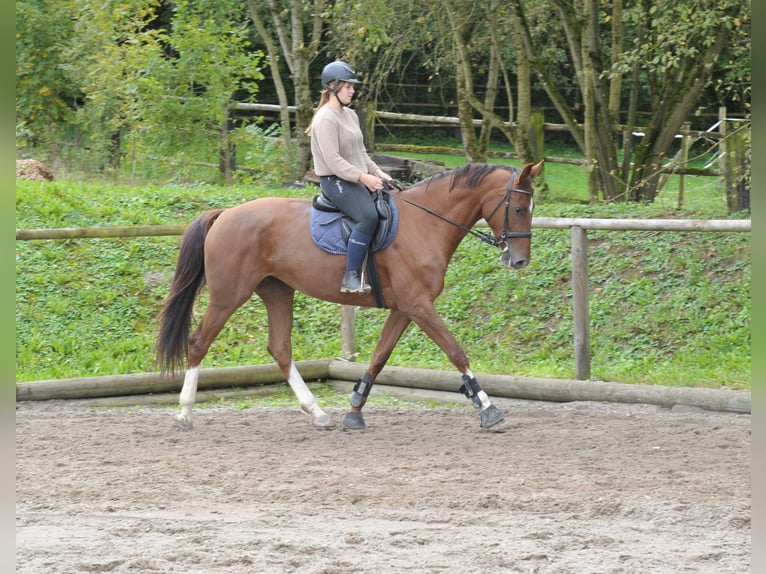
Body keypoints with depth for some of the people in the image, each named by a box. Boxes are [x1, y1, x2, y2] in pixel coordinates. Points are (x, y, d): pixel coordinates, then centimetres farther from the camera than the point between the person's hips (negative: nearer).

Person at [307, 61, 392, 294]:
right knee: (368, 215, -31)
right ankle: (350, 277, -31)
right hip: (336, 181, -10)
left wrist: (377, 172, 8)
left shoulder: (351, 115, 16)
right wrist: (363, 177, -23)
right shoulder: (326, 119, -13)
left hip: (358, 179, 10)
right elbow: (333, 161, -21)